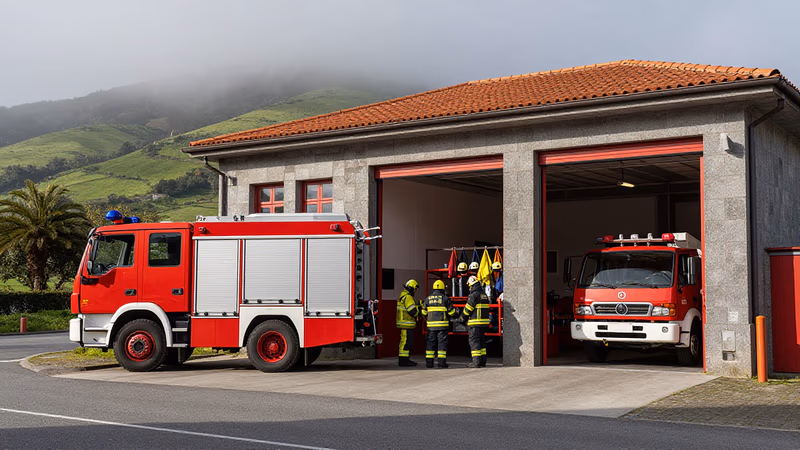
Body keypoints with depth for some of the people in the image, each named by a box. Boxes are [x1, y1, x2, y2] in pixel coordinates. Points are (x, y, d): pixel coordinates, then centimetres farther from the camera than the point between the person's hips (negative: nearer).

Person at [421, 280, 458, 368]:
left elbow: (424, 312, 11)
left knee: (431, 342, 6)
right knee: (442, 342, 1)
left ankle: (429, 362, 5)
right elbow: (451, 312, -2)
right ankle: (441, 362, -2)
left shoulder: (428, 299, 5)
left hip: (431, 325, 3)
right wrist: (456, 313, 20)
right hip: (442, 324, -3)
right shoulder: (445, 298, -4)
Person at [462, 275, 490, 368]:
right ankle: (483, 361, 16)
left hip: (475, 323, -9)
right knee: (481, 341, 14)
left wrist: (462, 318, 6)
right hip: (484, 322, 9)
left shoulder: (474, 295, -13)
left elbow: (468, 309, -10)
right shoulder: (484, 295, 13)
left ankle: (476, 361, -10)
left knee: (474, 341, -6)